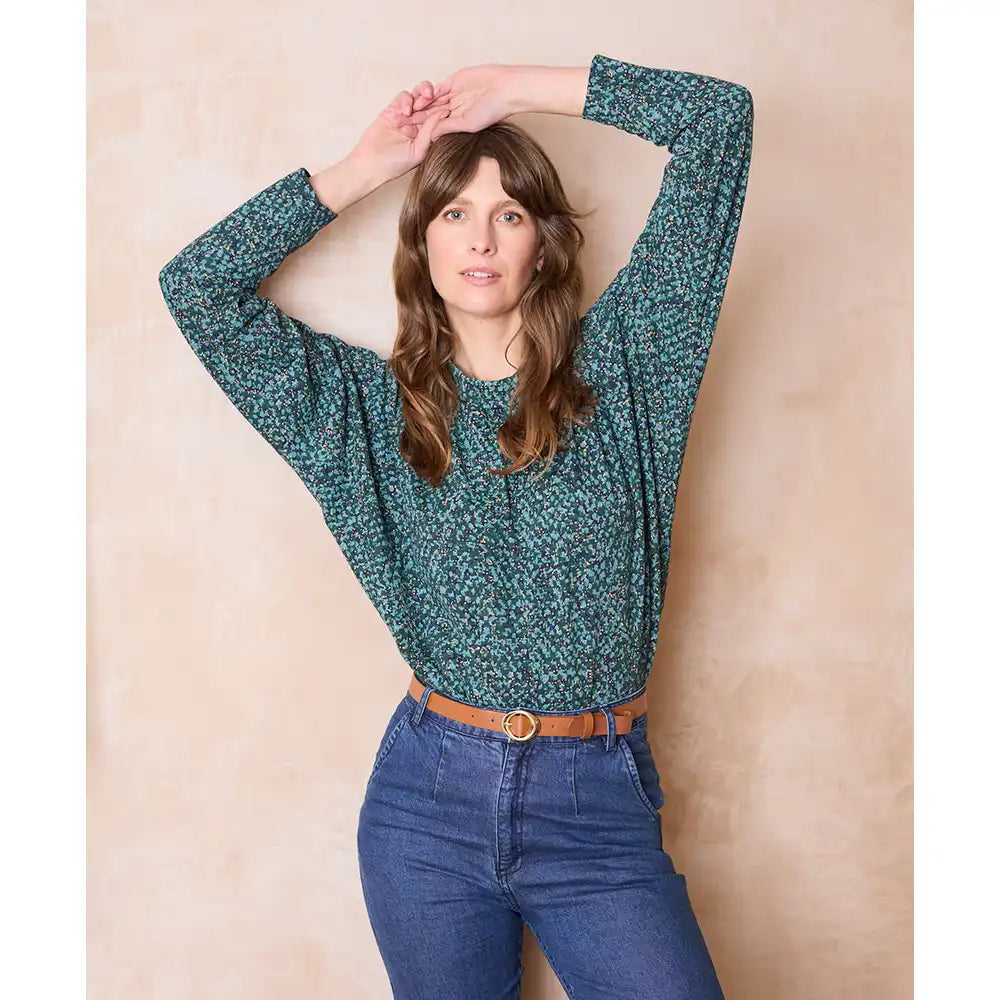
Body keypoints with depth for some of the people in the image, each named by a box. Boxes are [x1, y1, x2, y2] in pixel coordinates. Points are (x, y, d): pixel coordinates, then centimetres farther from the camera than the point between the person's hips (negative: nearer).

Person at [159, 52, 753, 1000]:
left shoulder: (616, 368, 0)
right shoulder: (371, 406, 5)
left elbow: (720, 116, -2)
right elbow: (197, 286, 3)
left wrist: (516, 87, 1)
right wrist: (362, 167, 5)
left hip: (599, 804, -1)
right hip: (428, 798, 2)